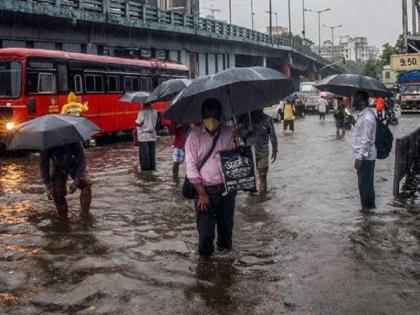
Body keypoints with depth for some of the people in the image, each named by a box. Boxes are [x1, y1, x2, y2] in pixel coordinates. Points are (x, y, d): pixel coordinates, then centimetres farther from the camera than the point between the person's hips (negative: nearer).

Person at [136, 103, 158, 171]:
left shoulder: (142, 112, -14)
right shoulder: (154, 112, 4)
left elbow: (138, 123, -14)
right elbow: (155, 122, 7)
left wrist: (136, 122, 6)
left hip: (143, 136, -5)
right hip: (152, 136, 5)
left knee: (144, 153, 2)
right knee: (152, 153, 11)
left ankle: (145, 168, 4)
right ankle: (152, 167, 15)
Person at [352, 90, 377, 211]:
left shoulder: (367, 117, -22)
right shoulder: (364, 114, 11)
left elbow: (366, 140, -24)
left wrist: (359, 158, -23)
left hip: (365, 157, -10)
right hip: (363, 156, 10)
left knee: (365, 183, 0)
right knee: (364, 183, 17)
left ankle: (368, 207, 9)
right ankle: (368, 206, 27)